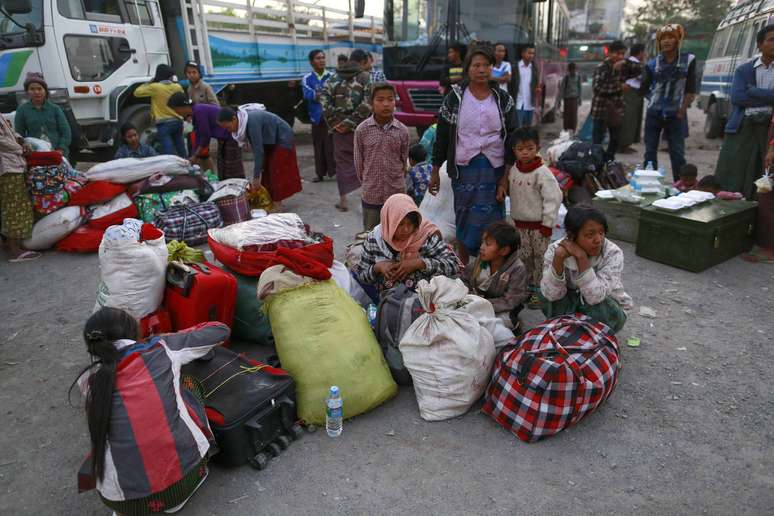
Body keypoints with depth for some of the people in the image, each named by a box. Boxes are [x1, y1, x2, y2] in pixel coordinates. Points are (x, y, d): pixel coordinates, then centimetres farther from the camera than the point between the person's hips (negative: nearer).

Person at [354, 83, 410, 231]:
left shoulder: (402, 131, -6)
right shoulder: (362, 130, -8)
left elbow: (404, 160, 5)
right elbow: (358, 161, 1)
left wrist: (396, 182, 8)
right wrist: (367, 182, 7)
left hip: (396, 193, 1)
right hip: (371, 195, -1)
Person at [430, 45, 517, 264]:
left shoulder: (504, 99, 5)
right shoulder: (454, 98, 1)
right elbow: (442, 136, 3)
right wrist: (435, 171, 2)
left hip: (495, 169, 1)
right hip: (464, 169, -1)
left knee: (492, 222, 3)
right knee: (465, 221, 8)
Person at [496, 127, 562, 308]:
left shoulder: (542, 172, -16)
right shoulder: (513, 170, 4)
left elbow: (553, 198, -16)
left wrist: (547, 223, -16)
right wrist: (501, 187, -1)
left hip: (538, 225, -6)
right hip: (520, 224, 6)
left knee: (541, 259, 3)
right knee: (523, 259, 15)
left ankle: (540, 293, 14)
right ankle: (528, 288, 30)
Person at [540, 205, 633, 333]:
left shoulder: (613, 253, -24)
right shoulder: (555, 249, -20)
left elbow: (595, 298, -34)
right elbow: (551, 295, -29)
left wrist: (582, 258, -41)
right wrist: (558, 258, -42)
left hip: (608, 309, -1)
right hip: (571, 308, 1)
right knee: (545, 297, -27)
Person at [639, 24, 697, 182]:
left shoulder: (688, 60, -1)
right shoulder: (652, 64, 1)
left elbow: (691, 90, -2)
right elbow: (643, 90, 4)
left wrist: (682, 111, -6)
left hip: (675, 115, -1)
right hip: (653, 114, 1)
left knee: (678, 153, 1)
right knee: (650, 152, 6)